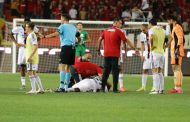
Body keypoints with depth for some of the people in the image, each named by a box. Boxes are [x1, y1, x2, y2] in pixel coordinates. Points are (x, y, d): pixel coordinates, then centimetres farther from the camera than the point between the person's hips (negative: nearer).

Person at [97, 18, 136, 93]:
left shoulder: (106, 30, 11)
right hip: (115, 54, -5)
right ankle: (115, 89, -4)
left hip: (106, 54, 5)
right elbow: (126, 40, -6)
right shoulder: (118, 31, -4)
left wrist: (98, 50, 12)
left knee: (106, 70, 10)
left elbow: (99, 40, 7)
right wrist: (133, 47, -1)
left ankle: (103, 87, 7)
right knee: (115, 71, -1)